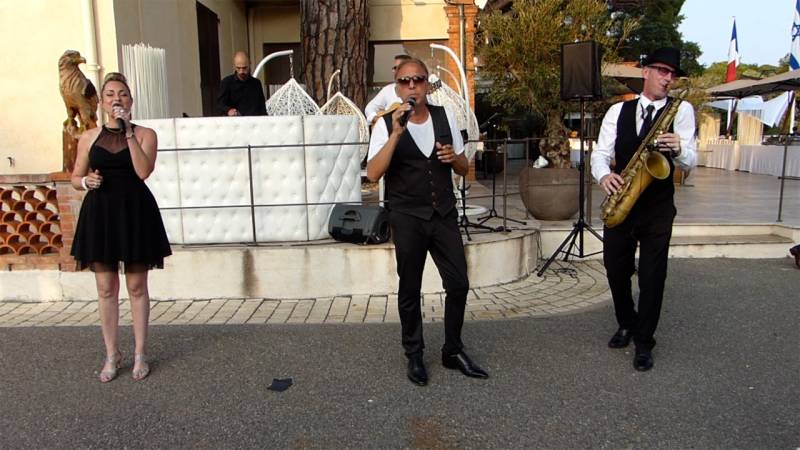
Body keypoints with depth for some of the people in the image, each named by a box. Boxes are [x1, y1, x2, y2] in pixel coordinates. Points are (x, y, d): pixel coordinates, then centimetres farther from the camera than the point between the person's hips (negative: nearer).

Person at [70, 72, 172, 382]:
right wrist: (85, 181, -10)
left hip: (135, 212, -2)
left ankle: (140, 353, 19)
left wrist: (128, 132, -16)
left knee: (136, 286, 5)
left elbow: (143, 171, -16)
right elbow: (75, 177, 13)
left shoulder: (145, 134, 0)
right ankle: (112, 354, 22)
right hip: (100, 213, 2)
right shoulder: (89, 137, 7)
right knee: (106, 288, 7)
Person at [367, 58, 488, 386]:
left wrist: (454, 157, -10)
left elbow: (463, 169, 13)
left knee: (458, 284, 5)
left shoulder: (445, 117, 6)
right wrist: (396, 134, -24)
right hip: (407, 218, -3)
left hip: (444, 214, 3)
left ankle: (453, 351, 24)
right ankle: (414, 356, 24)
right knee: (410, 290, 7)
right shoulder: (387, 125, -5)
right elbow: (373, 174, -17)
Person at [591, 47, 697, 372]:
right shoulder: (618, 111, 5)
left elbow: (690, 160, -7)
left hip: (658, 208, -2)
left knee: (652, 276, 1)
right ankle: (627, 324, 36)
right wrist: (603, 174, -23)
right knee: (616, 270, 11)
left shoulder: (681, 110, 0)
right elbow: (600, 153, -1)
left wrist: (678, 149, -30)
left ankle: (644, 342, 17)